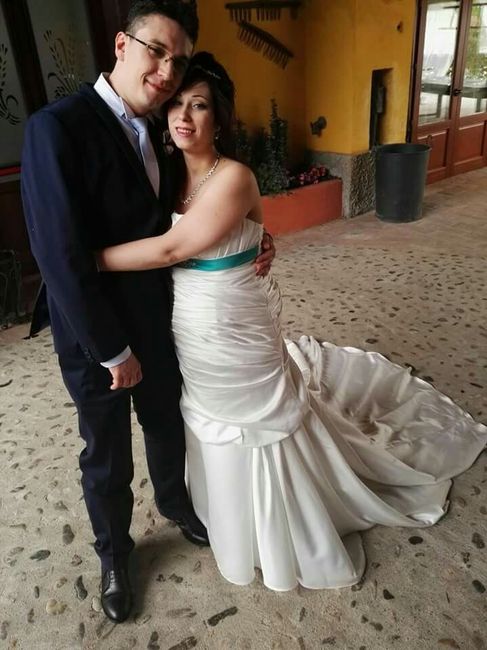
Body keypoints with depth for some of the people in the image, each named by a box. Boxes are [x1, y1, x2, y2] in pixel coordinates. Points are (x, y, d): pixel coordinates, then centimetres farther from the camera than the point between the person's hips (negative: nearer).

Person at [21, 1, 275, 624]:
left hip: (157, 322, 6)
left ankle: (176, 506, 55)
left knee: (167, 430, 24)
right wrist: (114, 351, -18)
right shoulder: (58, 127, -21)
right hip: (96, 336, -6)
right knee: (106, 460, 15)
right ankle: (113, 555, 44)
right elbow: (62, 258, -24)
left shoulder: (153, 133, 3)